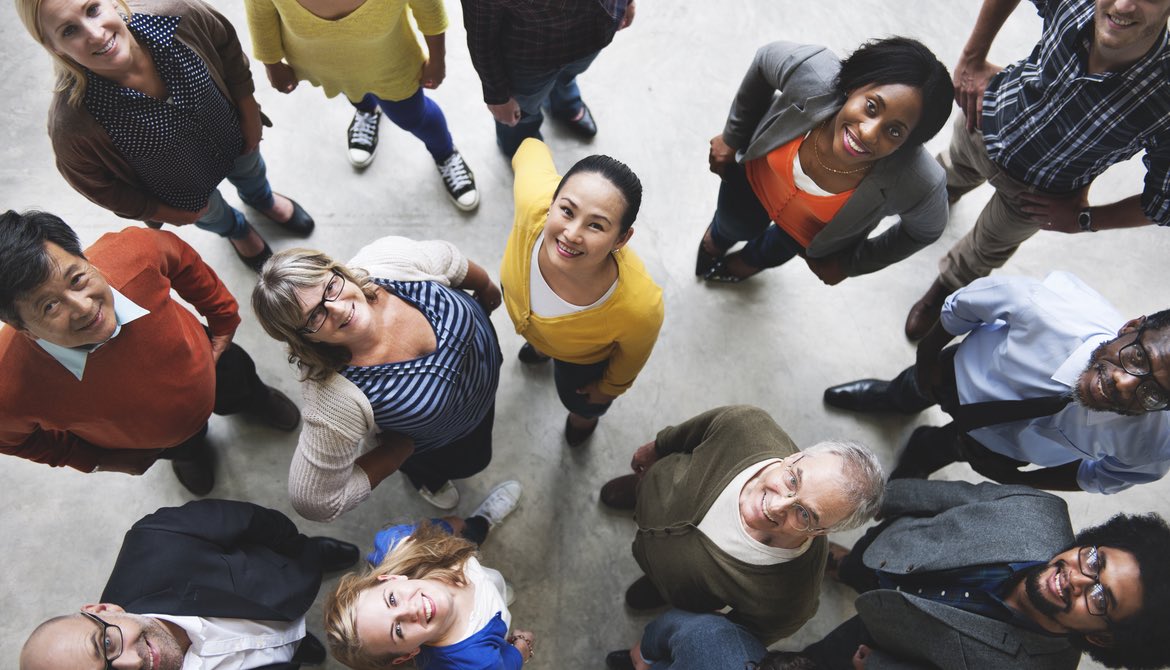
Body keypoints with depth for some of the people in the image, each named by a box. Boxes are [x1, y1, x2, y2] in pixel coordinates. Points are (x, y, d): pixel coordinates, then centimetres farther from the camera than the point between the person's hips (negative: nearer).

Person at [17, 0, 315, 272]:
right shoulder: (71, 123, -40)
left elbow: (228, 48, -14)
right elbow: (93, 183, -19)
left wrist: (250, 118, -5)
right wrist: (166, 213, -7)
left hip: (233, 137, 2)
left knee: (251, 174, 36)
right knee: (213, 215, 32)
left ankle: (262, 199, 75)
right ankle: (237, 230, 71)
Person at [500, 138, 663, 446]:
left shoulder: (640, 308, -49)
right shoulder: (534, 202, -48)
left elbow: (631, 356, -22)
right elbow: (533, 149, -21)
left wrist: (609, 387, 0)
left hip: (583, 358, -2)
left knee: (578, 400, 34)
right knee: (536, 341, 41)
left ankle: (585, 413, 74)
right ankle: (540, 346, 81)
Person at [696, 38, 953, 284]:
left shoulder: (919, 185, -42)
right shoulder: (814, 72, -43)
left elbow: (926, 230, -17)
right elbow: (765, 58, -18)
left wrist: (849, 265, -6)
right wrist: (731, 138, -9)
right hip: (754, 175, 0)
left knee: (775, 252, 33)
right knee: (735, 227, 32)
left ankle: (750, 260, 71)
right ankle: (718, 237, 71)